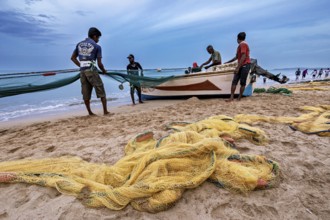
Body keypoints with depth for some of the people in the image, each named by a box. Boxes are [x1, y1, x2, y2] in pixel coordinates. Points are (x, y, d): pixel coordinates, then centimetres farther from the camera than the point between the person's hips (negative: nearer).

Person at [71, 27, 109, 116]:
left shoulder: (79, 44, 14)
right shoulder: (97, 46, -2)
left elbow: (73, 58, 14)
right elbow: (99, 63, -5)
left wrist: (81, 66, 16)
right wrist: (104, 70, 12)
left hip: (82, 71, 6)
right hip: (92, 70, -5)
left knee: (86, 93, 8)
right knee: (101, 91, 2)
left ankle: (90, 112, 13)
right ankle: (105, 111, 2)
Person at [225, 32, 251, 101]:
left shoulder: (243, 44, -9)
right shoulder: (240, 45, 21)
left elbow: (243, 57, -19)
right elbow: (237, 57, 29)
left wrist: (237, 67, -23)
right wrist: (228, 62, 36)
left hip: (245, 65, -9)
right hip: (241, 65, 9)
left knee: (242, 82, -5)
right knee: (234, 81, -2)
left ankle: (239, 98, 0)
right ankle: (231, 97, -6)